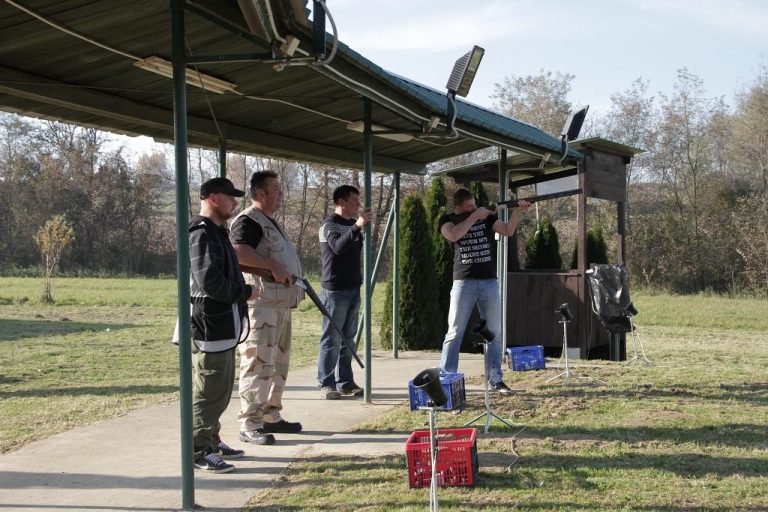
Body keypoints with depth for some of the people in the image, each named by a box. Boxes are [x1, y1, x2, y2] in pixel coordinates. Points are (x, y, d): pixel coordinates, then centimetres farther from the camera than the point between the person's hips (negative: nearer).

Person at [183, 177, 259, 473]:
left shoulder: (216, 232, 17)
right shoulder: (202, 235, -16)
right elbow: (209, 282, -25)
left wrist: (241, 290, 9)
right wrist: (245, 292, -14)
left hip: (222, 326, 10)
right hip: (210, 327, -10)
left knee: (220, 389, 18)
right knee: (209, 390, -5)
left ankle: (211, 440, 29)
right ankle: (199, 450, 3)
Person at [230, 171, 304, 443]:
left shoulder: (271, 223, 22)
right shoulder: (248, 220, -10)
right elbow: (238, 251, -29)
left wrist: (296, 281, 19)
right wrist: (273, 266, -26)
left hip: (281, 304, 10)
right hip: (261, 305, -10)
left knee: (279, 362, 16)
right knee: (259, 362, -10)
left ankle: (270, 416, 27)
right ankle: (249, 424, -5)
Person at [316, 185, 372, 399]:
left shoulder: (352, 224, 17)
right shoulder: (329, 225, -8)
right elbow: (338, 247, -26)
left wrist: (365, 226, 7)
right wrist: (357, 226, -35)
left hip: (353, 289, 8)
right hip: (335, 290, -8)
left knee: (348, 339, 9)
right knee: (332, 339, -5)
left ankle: (345, 382, 14)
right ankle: (326, 384, -1)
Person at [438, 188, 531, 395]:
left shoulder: (487, 216, 9)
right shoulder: (448, 220, 1)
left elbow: (508, 231, -3)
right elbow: (453, 235, -20)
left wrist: (516, 211, -19)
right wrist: (475, 216, -17)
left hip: (489, 282, 3)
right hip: (464, 283, -3)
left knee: (493, 333, 5)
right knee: (454, 333, -3)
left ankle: (495, 379, 11)